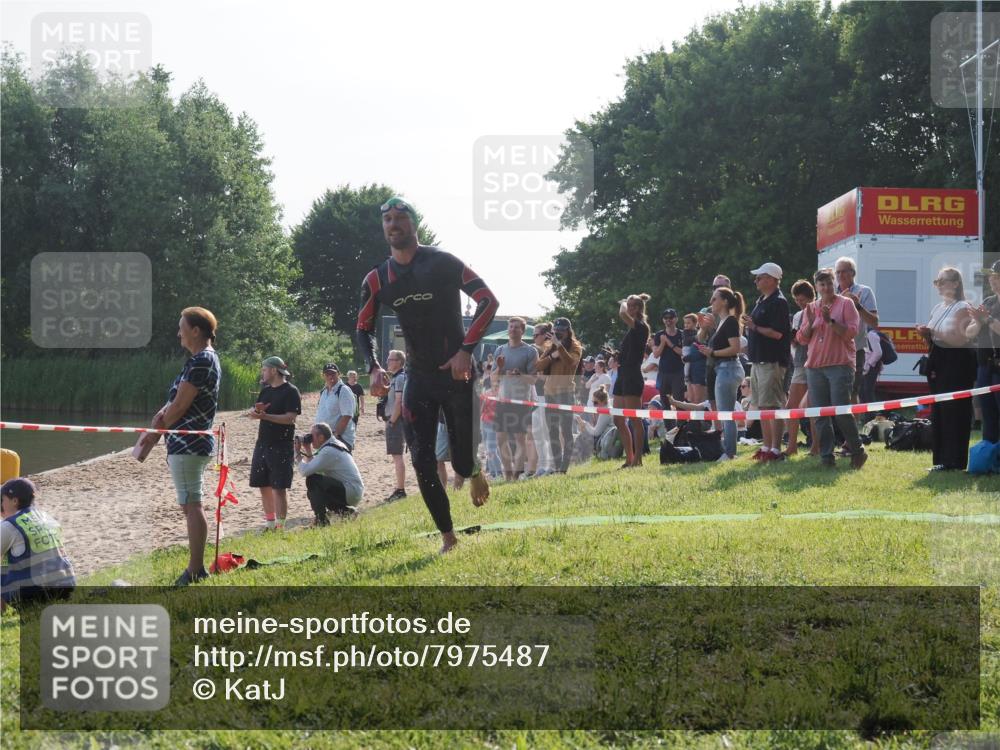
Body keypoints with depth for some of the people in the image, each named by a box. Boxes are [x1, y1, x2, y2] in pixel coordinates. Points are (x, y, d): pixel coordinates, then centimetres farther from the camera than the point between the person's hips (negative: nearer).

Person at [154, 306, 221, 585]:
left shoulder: (200, 361, -16)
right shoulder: (208, 358, 16)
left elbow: (180, 406, -17)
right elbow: (178, 399, 18)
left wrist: (158, 428, -3)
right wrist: (162, 414, -1)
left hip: (188, 444, -11)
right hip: (195, 443, 11)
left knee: (191, 505, -9)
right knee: (191, 505, 14)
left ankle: (195, 570, -8)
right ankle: (196, 567, 19)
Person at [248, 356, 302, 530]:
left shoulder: (291, 391, -9)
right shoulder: (266, 390, 14)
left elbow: (290, 418, -18)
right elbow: (252, 412, 13)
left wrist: (264, 415, -26)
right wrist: (255, 410, -11)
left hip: (282, 446, -8)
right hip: (263, 444, 8)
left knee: (279, 487, -7)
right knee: (263, 485, 10)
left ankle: (280, 526, -5)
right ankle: (270, 522, 20)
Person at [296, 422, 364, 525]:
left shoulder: (328, 451, -18)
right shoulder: (335, 444, 14)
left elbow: (305, 471, -21)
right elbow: (313, 468, 19)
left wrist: (298, 453, -7)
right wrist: (308, 451, 10)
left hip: (350, 492, -10)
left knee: (312, 480, -17)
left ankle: (321, 521, -15)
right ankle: (347, 512, 16)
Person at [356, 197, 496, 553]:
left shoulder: (442, 263, -11)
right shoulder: (376, 280, 2)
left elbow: (488, 301, -11)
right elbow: (364, 329, 13)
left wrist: (466, 349, -19)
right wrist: (374, 367, -6)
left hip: (456, 373, -4)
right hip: (418, 377, 4)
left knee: (462, 462, -2)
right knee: (422, 461, -5)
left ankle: (475, 472, 37)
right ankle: (447, 537, 8)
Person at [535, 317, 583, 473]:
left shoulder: (575, 347, 0)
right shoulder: (550, 347, 16)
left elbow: (570, 362, -21)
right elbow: (538, 366, 5)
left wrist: (559, 345, -27)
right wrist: (552, 356, -8)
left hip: (565, 392, -7)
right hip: (549, 392, 7)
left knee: (566, 431, -11)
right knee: (552, 432, 9)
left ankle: (564, 468, -16)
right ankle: (556, 466, 14)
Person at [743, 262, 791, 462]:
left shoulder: (779, 302, -12)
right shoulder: (761, 301, 18)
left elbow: (777, 333, -20)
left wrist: (754, 327, -15)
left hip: (772, 361, -10)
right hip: (758, 361, 10)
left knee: (773, 406, -10)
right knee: (762, 407, 12)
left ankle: (776, 449, -10)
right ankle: (766, 446, 18)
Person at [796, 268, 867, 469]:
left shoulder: (845, 304, 3)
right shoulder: (811, 308, 16)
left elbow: (852, 331, -7)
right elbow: (802, 338, 13)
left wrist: (831, 321, -18)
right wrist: (809, 323, -5)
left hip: (840, 365, -5)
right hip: (815, 367, 5)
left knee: (841, 412, -12)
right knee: (820, 416, 2)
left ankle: (857, 451, 3)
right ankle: (826, 458, 5)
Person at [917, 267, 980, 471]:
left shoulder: (962, 308, -8)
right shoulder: (937, 308, 17)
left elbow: (963, 340, -17)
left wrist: (935, 333, -20)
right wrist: (926, 335, 2)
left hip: (957, 364, -9)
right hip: (938, 363, 9)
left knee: (954, 412, -10)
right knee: (938, 413, 8)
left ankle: (954, 461, -9)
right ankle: (942, 460, 12)